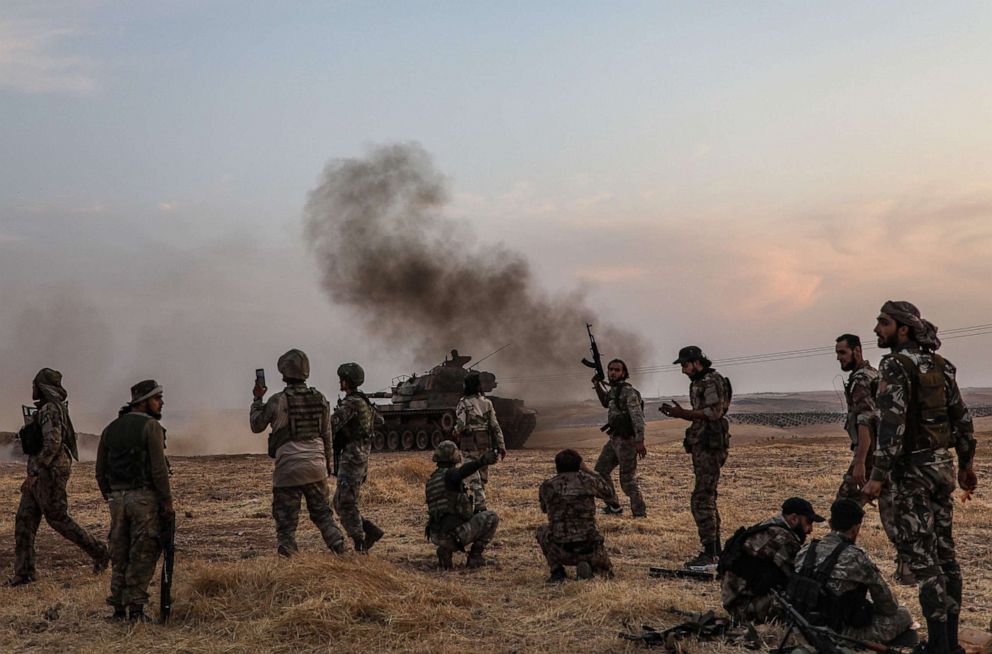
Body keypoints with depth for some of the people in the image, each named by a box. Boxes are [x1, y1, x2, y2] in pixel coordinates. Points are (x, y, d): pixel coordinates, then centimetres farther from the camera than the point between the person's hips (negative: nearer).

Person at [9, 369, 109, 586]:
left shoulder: (50, 409, -16)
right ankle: (24, 572, 7)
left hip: (48, 473, -10)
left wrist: (34, 474, -25)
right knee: (24, 520, 6)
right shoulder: (49, 409, 17)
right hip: (41, 474, 10)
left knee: (58, 519, -3)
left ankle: (98, 552, 7)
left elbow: (52, 444, -25)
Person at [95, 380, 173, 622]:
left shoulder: (110, 429, 13)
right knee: (143, 556, 0)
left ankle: (118, 608, 15)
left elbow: (101, 471, 14)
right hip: (144, 497, -6)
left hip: (117, 498, 6)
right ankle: (136, 609, -1)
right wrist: (167, 502, -10)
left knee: (120, 555, 13)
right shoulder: (151, 426, -8)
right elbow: (159, 468, -14)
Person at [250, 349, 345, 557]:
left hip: (288, 468, -4)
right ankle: (338, 546, 5)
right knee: (322, 513, 17)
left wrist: (257, 399, 15)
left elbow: (256, 426, 4)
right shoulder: (320, 399, 3)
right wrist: (327, 462, 23)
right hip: (316, 466, 4)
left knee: (286, 519, 5)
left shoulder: (278, 401, -10)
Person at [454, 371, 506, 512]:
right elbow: (495, 426, 0)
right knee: (483, 477, 16)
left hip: (469, 444, -4)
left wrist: (456, 431, 5)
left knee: (474, 478, -4)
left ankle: (481, 507, -13)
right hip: (485, 443, 4)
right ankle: (479, 502, 25)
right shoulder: (487, 402, 3)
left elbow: (460, 425, -18)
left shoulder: (463, 403, -9)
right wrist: (501, 446, 2)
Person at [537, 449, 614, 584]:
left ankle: (557, 571, 15)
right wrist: (587, 470, 29)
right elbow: (607, 493, 23)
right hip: (589, 549, 1)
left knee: (542, 531, 32)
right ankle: (589, 566, -1)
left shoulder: (547, 486, 3)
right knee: (606, 571, 34)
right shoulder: (587, 480, 0)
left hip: (561, 552, 0)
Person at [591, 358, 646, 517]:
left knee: (627, 479, -5)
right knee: (600, 470, 14)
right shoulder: (613, 390, 11)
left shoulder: (628, 391, -17)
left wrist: (640, 441, -31)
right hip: (614, 439, 9)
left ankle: (640, 513, 5)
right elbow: (606, 402, 33)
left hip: (626, 440, -9)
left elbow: (637, 416, -23)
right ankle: (613, 506, 23)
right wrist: (597, 385, 18)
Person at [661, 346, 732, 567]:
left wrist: (683, 413, -19)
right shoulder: (699, 383, 19)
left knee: (702, 499, -12)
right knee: (707, 498, 14)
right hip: (702, 446, 11)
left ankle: (709, 553, -12)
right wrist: (680, 412, 11)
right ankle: (716, 550, 21)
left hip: (710, 446, -11)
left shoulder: (713, 381, -11)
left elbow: (714, 412, -20)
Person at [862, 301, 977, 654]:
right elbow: (962, 416, 13)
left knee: (921, 555, -4)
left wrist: (878, 476, -24)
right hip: (944, 465, 8)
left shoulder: (894, 366, -14)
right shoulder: (939, 364, 9)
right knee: (944, 551, 12)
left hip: (913, 469, -8)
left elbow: (892, 422, -23)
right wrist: (966, 462, 22)